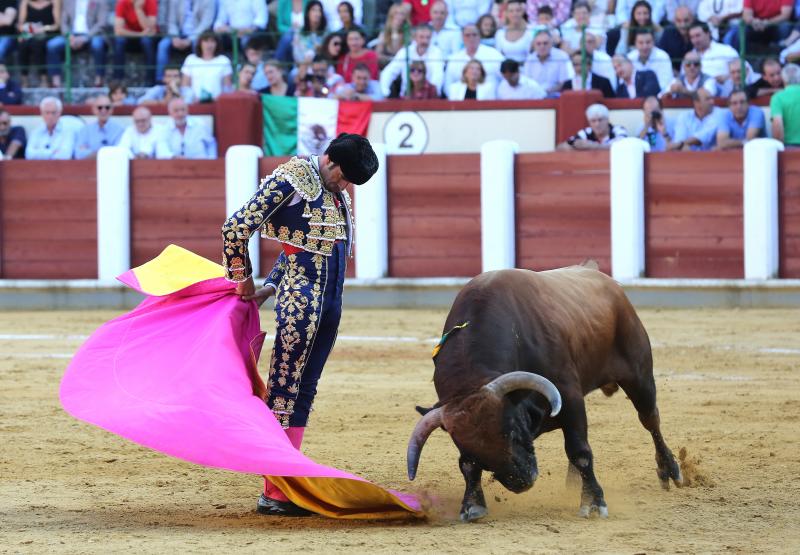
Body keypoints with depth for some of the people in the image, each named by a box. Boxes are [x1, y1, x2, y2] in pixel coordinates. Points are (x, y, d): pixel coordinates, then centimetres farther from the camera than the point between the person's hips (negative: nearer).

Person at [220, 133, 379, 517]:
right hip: (300, 297, -8)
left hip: (330, 299, 8)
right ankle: (273, 494, -5)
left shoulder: (338, 193, 15)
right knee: (285, 386, -6)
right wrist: (243, 280, 1)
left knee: (304, 389, 10)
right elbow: (236, 227, -10)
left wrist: (270, 287, 14)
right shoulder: (291, 179, -9)